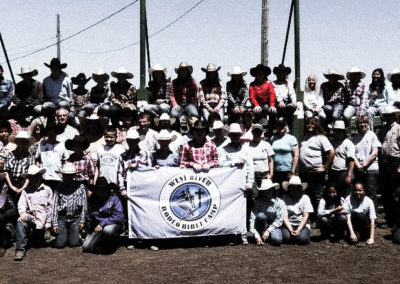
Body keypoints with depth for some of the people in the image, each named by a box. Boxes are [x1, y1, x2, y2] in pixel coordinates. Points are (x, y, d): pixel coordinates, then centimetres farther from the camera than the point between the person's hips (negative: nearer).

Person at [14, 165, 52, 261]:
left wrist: (48, 223, 0)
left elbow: (50, 207, 5)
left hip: (41, 218, 0)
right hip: (30, 216, 0)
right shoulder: (26, 191, 12)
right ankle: (20, 249, -30)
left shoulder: (47, 190, 7)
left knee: (39, 242, 3)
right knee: (21, 222, -35)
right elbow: (21, 204, 1)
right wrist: (22, 213, -22)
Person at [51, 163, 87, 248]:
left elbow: (84, 205, 5)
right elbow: (54, 205, 2)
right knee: (60, 244, -5)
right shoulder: (59, 187, 2)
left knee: (74, 243, -5)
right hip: (62, 218, 0)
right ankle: (64, 234, 27)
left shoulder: (80, 186, 2)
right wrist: (54, 223, -2)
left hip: (75, 218, 0)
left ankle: (73, 235, 28)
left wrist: (82, 221, 2)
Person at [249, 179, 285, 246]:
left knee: (276, 240, -34)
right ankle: (260, 236, -14)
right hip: (262, 227, 1)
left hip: (274, 226, -1)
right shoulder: (257, 202, -5)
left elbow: (279, 220, -9)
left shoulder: (279, 202, -6)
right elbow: (252, 219, -13)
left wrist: (268, 231, -21)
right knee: (260, 215, -31)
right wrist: (257, 236, -23)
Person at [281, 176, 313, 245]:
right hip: (289, 224, 0)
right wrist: (291, 230, -20)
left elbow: (305, 216, -4)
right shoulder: (285, 198, -1)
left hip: (302, 224, 0)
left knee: (303, 239, -28)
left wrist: (298, 230, -16)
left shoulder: (305, 198, 1)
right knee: (286, 237, -29)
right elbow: (284, 217, -6)